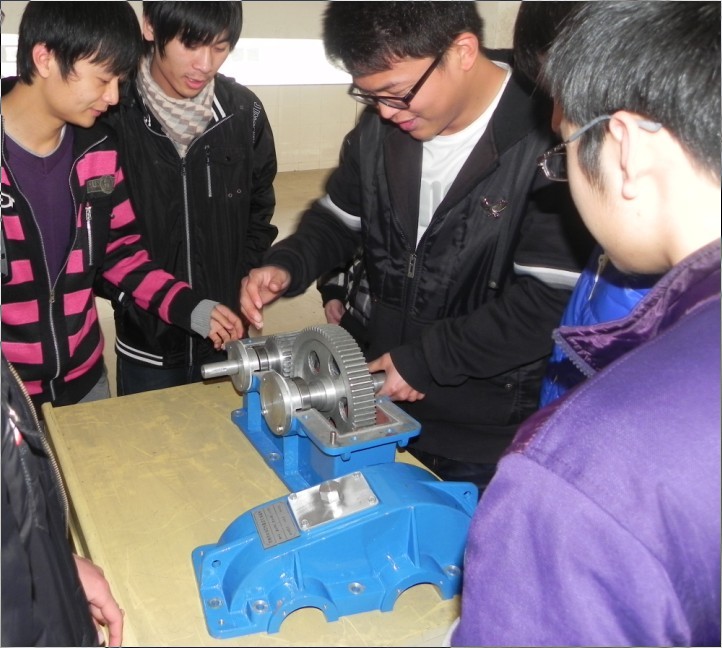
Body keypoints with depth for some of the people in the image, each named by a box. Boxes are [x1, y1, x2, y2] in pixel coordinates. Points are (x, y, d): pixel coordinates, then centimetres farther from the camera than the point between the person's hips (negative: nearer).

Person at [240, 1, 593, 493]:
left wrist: (427, 359, -19)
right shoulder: (380, 128, -1)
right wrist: (287, 266, -8)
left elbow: (552, 300, -24)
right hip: (387, 403, 6)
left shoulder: (546, 141, -22)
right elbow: (339, 219, 12)